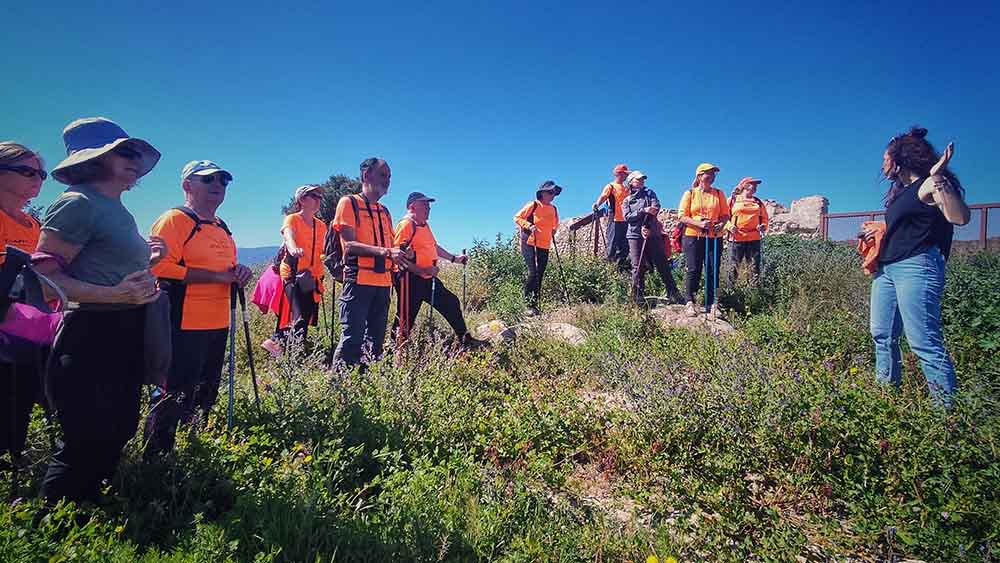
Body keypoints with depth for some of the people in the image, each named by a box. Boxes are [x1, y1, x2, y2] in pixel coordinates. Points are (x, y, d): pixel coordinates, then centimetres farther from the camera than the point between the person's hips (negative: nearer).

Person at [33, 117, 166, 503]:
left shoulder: (119, 211, 15)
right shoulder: (77, 203, -13)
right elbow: (46, 275, -19)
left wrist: (146, 261, 11)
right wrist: (114, 294, -29)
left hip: (126, 337, 9)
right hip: (92, 338, -9)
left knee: (116, 434, 18)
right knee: (87, 444, -1)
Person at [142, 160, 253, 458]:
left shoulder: (222, 228, 17)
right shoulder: (174, 219, -9)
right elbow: (161, 267, -22)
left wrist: (239, 272, 5)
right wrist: (218, 276, -21)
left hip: (218, 325, 9)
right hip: (184, 325, -9)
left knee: (205, 397, 19)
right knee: (173, 398, -3)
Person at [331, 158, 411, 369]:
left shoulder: (384, 211, 20)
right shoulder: (349, 202, -1)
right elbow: (349, 245, -12)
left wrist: (399, 255, -4)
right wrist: (384, 252, -24)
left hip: (383, 283, 7)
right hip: (358, 282, -7)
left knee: (376, 340, 11)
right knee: (352, 339, -9)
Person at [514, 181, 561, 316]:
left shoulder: (554, 209, 13)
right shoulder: (533, 205, -5)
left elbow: (555, 224, 32)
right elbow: (517, 218, -3)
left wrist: (553, 231, 14)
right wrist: (529, 225, -15)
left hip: (545, 246, 6)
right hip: (530, 244, -6)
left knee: (540, 275, 5)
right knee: (533, 272, -16)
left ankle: (535, 304, 12)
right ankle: (529, 305, -11)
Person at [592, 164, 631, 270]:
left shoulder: (626, 188, 20)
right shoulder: (610, 186, 0)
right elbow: (603, 197, -16)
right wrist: (597, 204, -34)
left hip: (626, 220, 6)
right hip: (615, 220, -6)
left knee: (625, 245, 9)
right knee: (613, 244, -5)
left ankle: (622, 265, 17)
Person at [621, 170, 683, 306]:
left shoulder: (649, 193, 14)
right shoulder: (626, 201, 14)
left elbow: (656, 207, -3)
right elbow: (627, 217, -3)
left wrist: (646, 226, -15)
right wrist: (644, 210, -17)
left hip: (653, 234, 1)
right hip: (635, 236, 0)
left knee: (662, 264, -1)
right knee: (638, 268, -3)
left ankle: (673, 293, 4)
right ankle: (638, 297, 3)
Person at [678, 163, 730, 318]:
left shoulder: (719, 194, 10)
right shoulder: (690, 194, 2)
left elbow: (725, 214, 11)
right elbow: (683, 217, -3)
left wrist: (721, 224, -11)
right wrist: (699, 224, -17)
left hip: (714, 237, 3)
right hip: (693, 237, -2)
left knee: (713, 270, 2)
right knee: (693, 270, -1)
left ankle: (712, 304, 8)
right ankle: (689, 302, 10)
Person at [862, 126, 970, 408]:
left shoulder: (929, 185, -8)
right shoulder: (902, 190, 19)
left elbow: (960, 217, -25)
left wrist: (938, 179, -32)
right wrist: (878, 231, 19)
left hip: (915, 268, -10)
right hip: (886, 269, 10)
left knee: (923, 341, -11)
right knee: (882, 335, 13)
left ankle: (949, 406, -4)